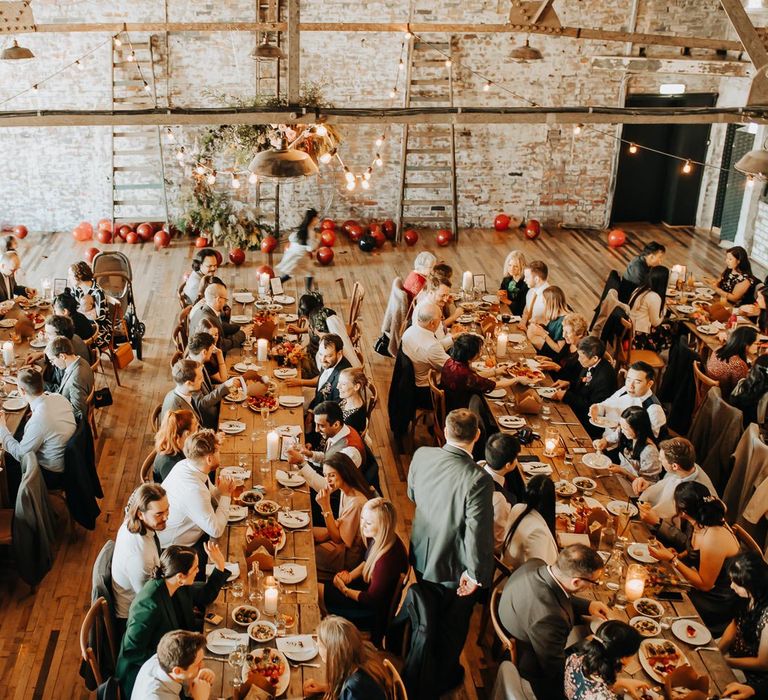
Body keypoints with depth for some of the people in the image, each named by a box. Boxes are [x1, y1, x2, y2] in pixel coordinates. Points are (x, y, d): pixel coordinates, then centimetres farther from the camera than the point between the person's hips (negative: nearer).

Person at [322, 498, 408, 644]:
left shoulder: (387, 559, -38)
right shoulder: (380, 539, -12)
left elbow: (371, 600, -25)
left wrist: (344, 590, -11)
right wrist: (350, 575, -4)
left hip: (375, 614, -8)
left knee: (318, 593, -4)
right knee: (319, 587, 6)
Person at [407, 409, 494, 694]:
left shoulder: (421, 456, -18)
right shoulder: (478, 480, -34)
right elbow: (477, 534, -28)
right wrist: (475, 574, -14)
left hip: (422, 556, 5)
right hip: (454, 567, -5)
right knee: (452, 626, 23)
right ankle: (443, 677, 46)